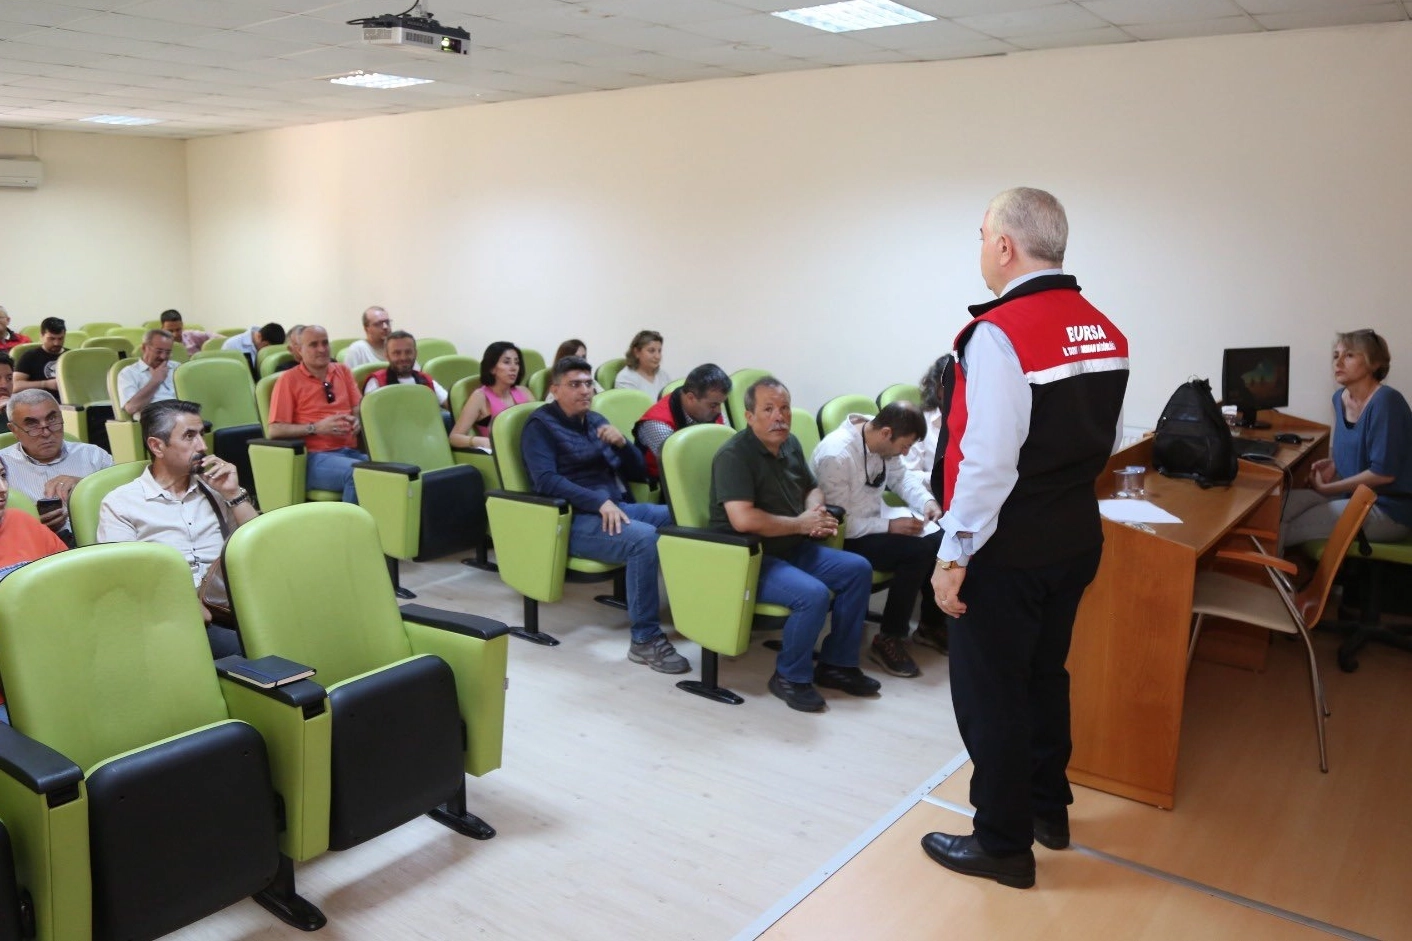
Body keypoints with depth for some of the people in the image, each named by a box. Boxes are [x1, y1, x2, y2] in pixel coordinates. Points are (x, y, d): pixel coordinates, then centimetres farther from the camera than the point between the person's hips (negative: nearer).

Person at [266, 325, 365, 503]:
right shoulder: (289, 379, 7)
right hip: (316, 456, -4)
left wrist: (357, 421, -5)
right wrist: (316, 428, -12)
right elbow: (275, 430, 0)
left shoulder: (343, 371, 20)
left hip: (351, 451, 4)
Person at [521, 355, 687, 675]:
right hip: (574, 519, -7)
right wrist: (600, 502, -25)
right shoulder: (540, 425, -1)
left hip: (617, 506, 7)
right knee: (644, 538, -33)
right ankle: (645, 639, -26)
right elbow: (546, 481, -17)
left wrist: (622, 443, -3)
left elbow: (638, 472, 18)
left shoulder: (596, 420, 19)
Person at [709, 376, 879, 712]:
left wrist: (816, 511, -1)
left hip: (794, 549, 9)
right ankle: (791, 677, -5)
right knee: (813, 594, -29)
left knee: (858, 569, 1)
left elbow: (812, 489, 25)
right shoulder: (733, 455, -18)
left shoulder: (790, 444, 9)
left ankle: (836, 663, 13)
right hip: (749, 560, -9)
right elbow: (743, 519, -29)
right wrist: (800, 524, -17)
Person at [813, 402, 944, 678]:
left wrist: (926, 501, -7)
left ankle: (930, 623, 18)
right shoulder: (836, 454, -28)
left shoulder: (881, 440, -5)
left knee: (938, 540, -2)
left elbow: (900, 476, 12)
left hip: (874, 525, 9)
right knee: (916, 550, -24)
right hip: (844, 540, -9)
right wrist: (890, 526, -24)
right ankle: (888, 640, -12)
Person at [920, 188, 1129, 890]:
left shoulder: (999, 334, -21)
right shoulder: (1105, 333, 5)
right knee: (1045, 675, 23)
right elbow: (1105, 443, 13)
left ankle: (1003, 844, 22)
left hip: (1007, 553, -8)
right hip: (1076, 538, 8)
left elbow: (986, 461, -24)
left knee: (990, 694, 7)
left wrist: (953, 556, -17)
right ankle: (1048, 808, 41)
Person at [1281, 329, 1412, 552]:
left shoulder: (1385, 401, -20)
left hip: (1389, 508, -8)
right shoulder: (1340, 398, 5)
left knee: (1285, 532, -14)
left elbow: (1383, 472, -23)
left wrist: (1326, 488, -14)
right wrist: (1333, 463, 1)